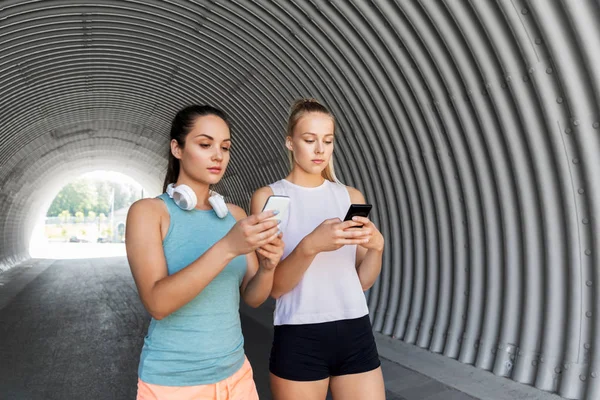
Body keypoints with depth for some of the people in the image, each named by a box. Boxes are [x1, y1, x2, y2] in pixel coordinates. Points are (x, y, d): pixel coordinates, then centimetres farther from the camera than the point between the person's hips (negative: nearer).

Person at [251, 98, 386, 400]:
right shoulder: (269, 197, -3)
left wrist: (376, 246, -13)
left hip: (355, 333, 3)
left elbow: (363, 281, 7)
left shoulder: (351, 197, 6)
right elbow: (273, 286, -8)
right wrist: (310, 246, -24)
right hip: (299, 339, -3)